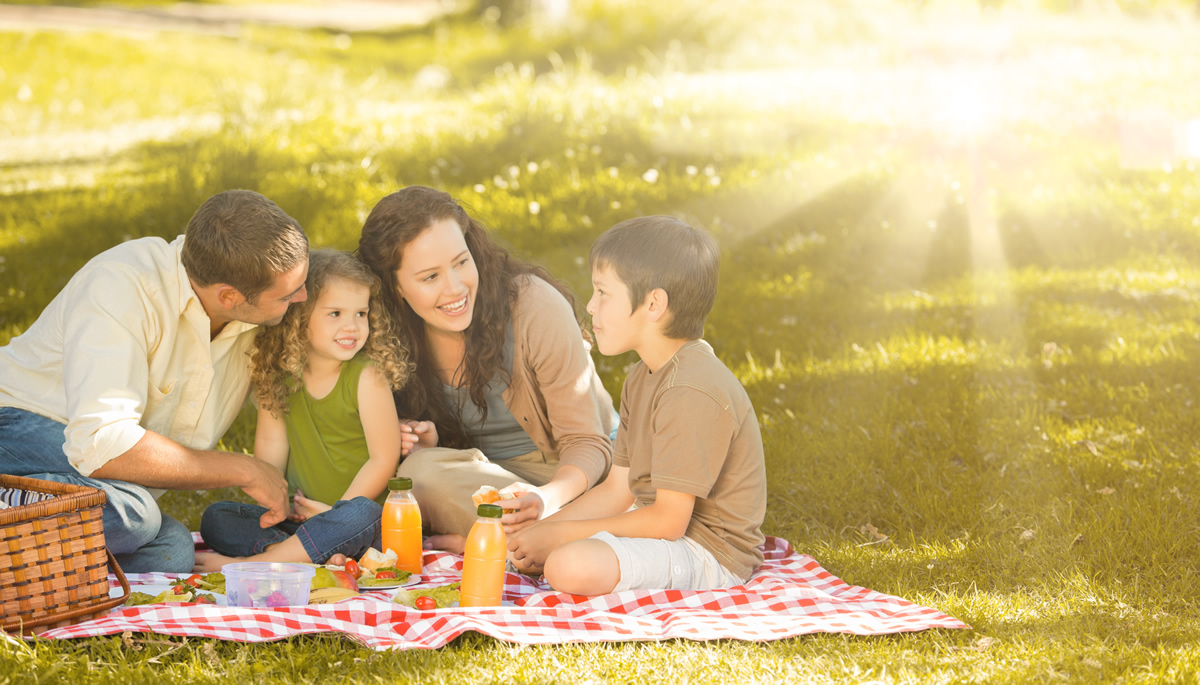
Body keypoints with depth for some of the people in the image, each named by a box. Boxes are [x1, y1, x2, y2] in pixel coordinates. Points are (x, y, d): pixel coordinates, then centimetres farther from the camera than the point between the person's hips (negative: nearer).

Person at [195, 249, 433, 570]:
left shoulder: (367, 376, -10)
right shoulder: (278, 375, 3)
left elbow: (384, 458, -11)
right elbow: (271, 441, 6)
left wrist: (336, 511, -13)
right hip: (298, 517, 5)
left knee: (360, 515, -38)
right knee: (215, 518, -8)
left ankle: (249, 563, -33)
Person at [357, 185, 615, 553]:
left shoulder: (536, 306, -21)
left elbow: (586, 442, -18)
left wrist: (545, 499, -40)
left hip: (568, 474, -4)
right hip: (487, 472, 4)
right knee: (422, 470, -31)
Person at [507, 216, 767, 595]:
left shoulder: (692, 392, -25)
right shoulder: (641, 379, 10)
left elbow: (668, 521, -25)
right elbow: (618, 489, 11)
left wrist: (560, 535, -18)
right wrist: (542, 528, -4)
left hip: (709, 553, -10)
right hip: (667, 526, 10)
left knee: (571, 567, -33)